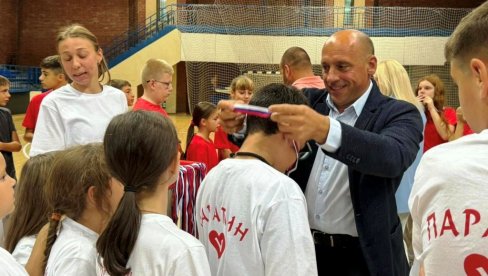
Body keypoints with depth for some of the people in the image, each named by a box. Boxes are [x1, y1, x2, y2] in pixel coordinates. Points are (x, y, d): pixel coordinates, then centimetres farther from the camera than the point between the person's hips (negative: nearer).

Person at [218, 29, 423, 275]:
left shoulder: (399, 114, -7)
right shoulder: (309, 101, 6)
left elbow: (394, 156, -27)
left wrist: (323, 128, -41)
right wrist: (240, 121, -23)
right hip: (301, 250, 4)